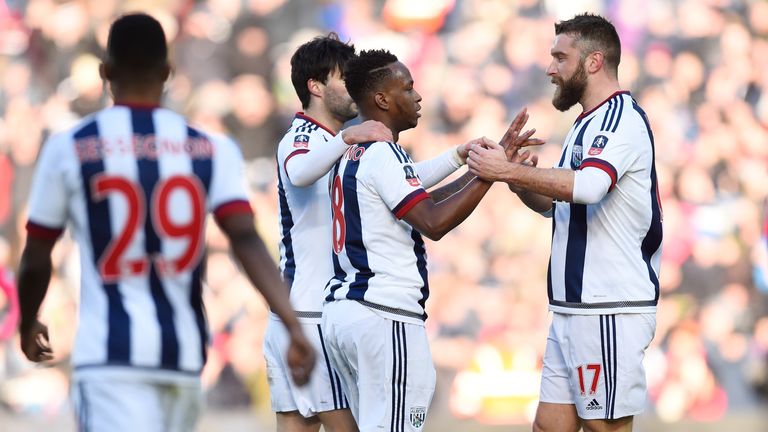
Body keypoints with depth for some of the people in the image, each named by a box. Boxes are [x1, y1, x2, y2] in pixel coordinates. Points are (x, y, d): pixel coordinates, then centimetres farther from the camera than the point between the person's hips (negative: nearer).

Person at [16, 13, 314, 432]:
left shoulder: (69, 148, 0)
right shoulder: (212, 150, 4)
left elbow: (36, 261, 6)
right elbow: (246, 239, -10)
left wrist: (27, 326, 25)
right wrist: (293, 325, -16)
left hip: (109, 356, -4)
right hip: (184, 353, 4)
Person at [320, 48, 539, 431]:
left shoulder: (352, 154, 18)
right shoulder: (384, 154, -12)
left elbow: (421, 205, 23)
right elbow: (434, 223, -21)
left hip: (342, 309, 10)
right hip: (384, 315, -10)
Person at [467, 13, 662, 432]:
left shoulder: (621, 118, -12)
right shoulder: (589, 123, 19)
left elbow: (588, 186, -30)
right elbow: (553, 203, 27)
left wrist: (510, 170, -22)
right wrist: (509, 173, 9)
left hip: (610, 309, -10)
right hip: (573, 308, 10)